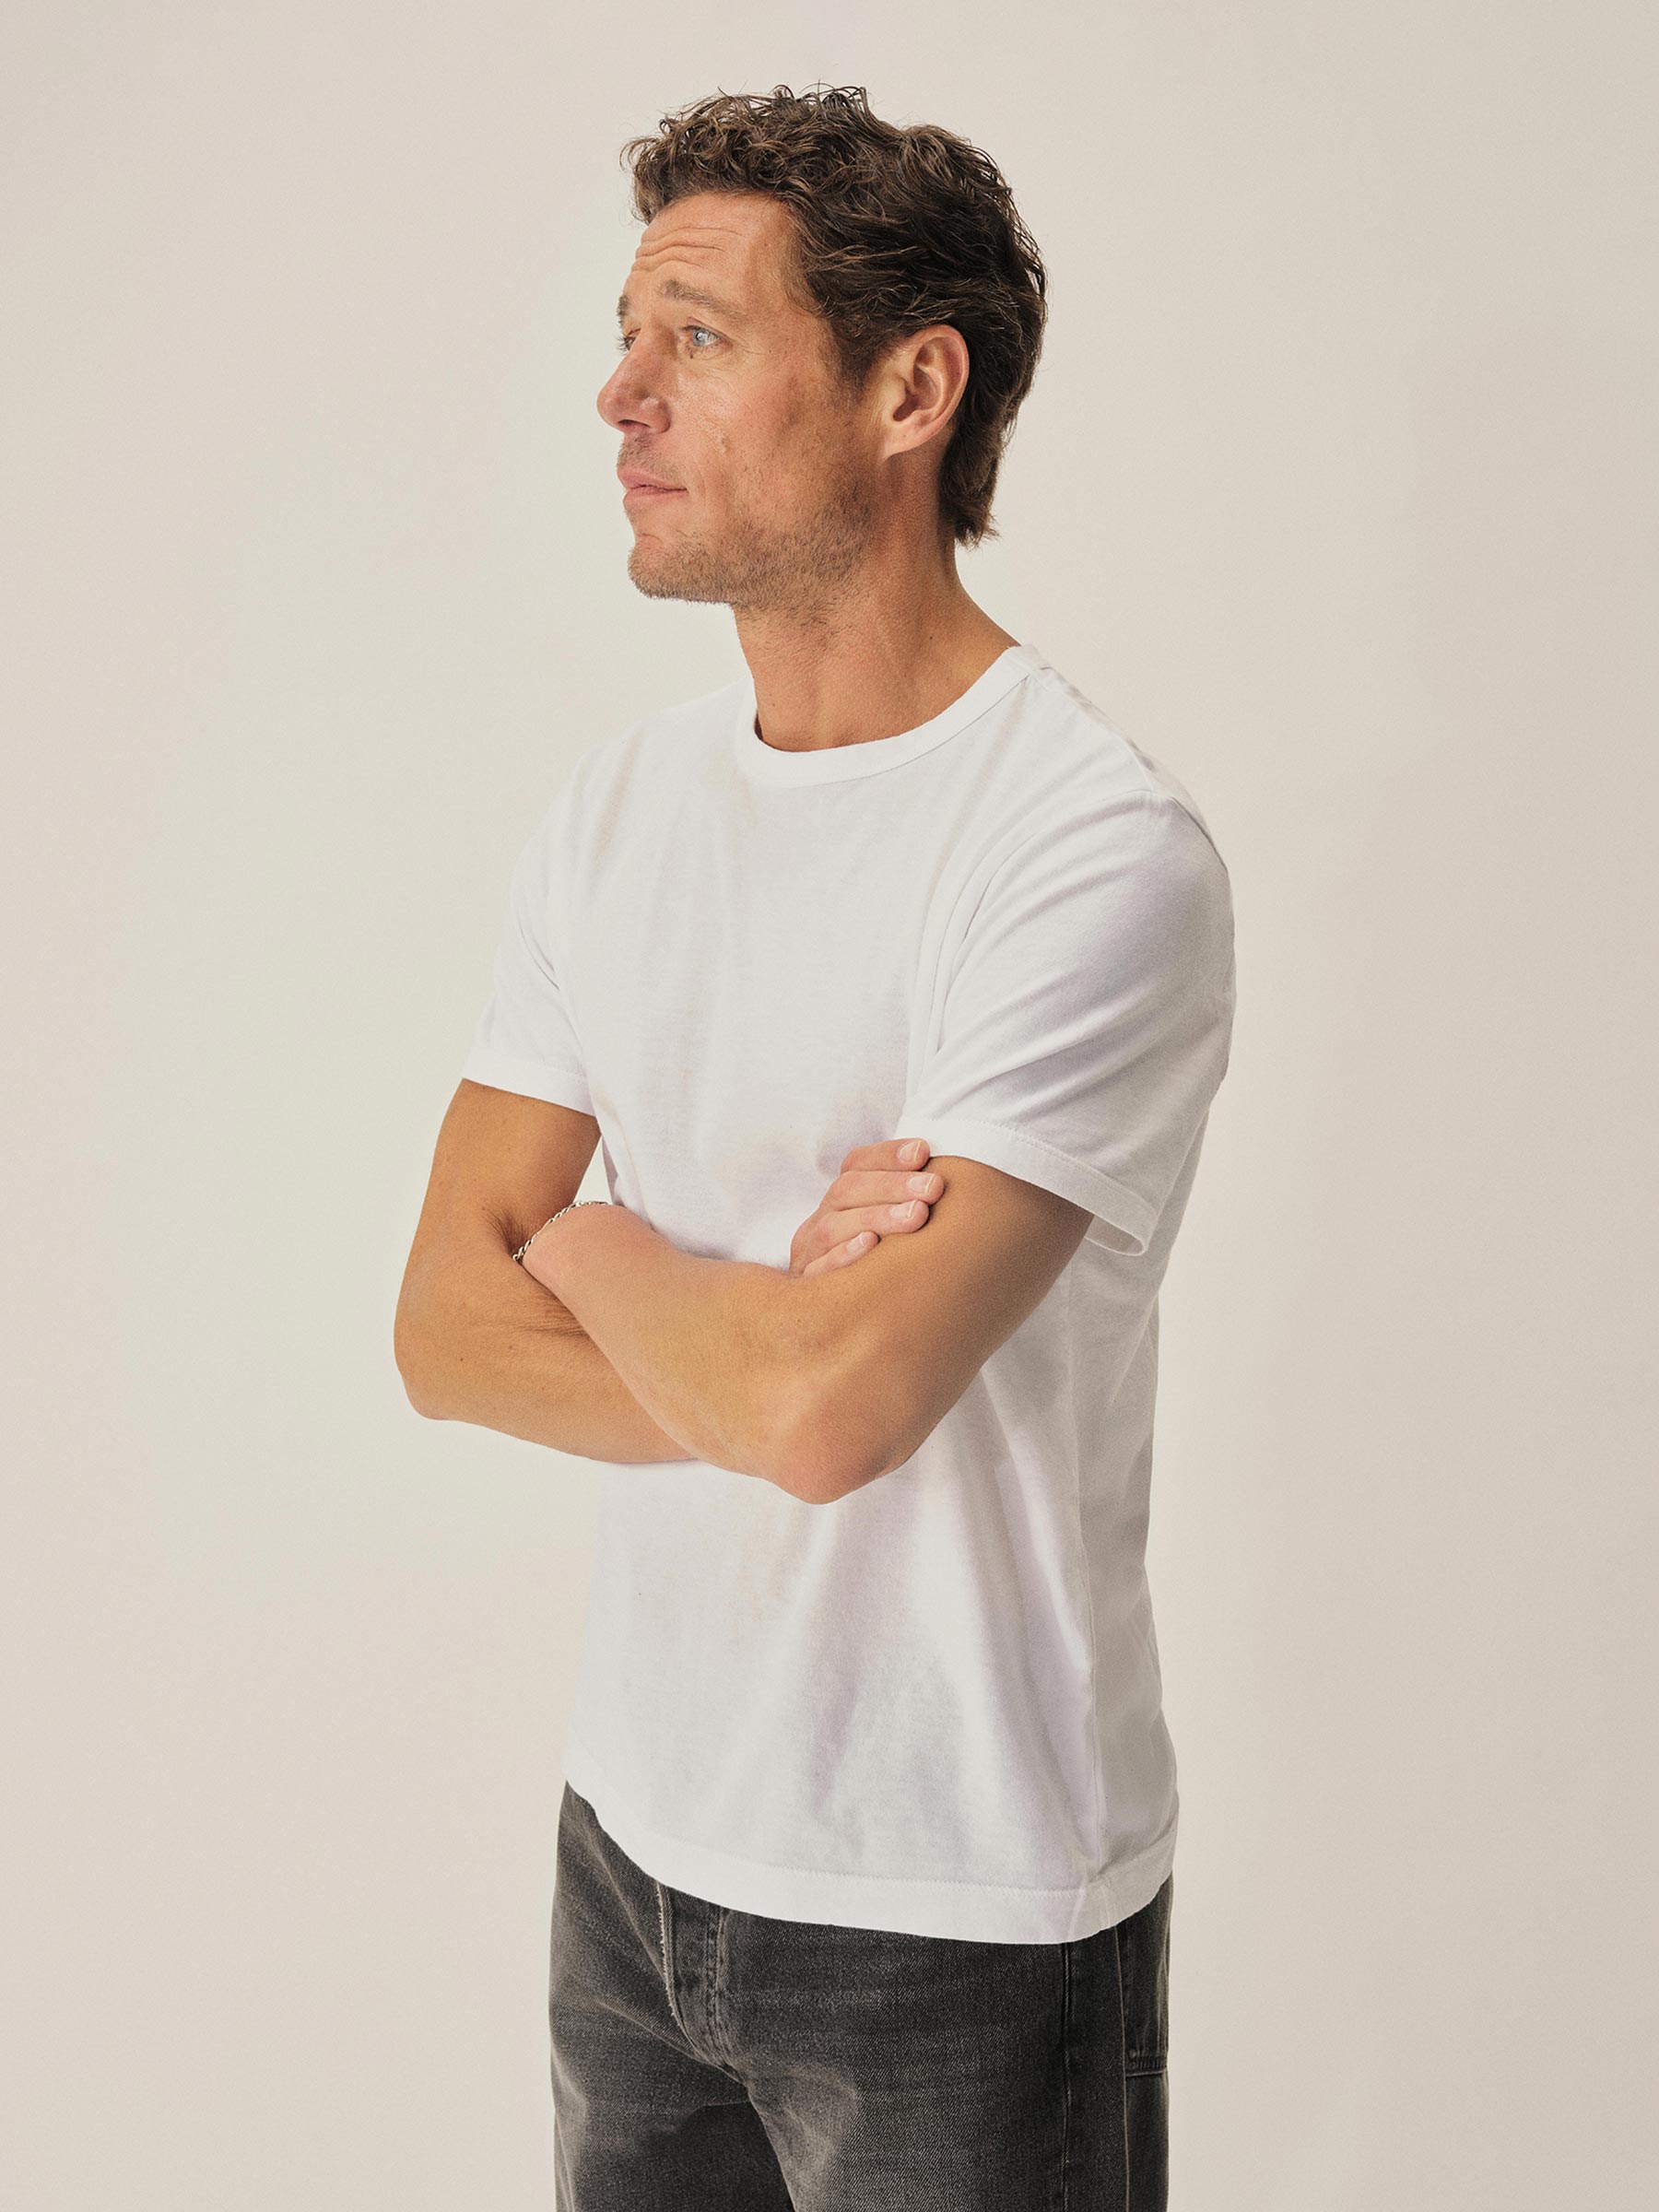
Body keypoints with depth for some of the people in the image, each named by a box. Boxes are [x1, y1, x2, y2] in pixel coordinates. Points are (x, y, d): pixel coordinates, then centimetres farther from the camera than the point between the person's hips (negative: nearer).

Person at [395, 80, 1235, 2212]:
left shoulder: (1101, 857, -21)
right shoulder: (620, 799, 2)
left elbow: (825, 1410, -28)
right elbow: (443, 1333, -1)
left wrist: (590, 1246, -9)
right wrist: (770, 1335, -18)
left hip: (964, 1913, -6)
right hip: (635, 1823, 6)